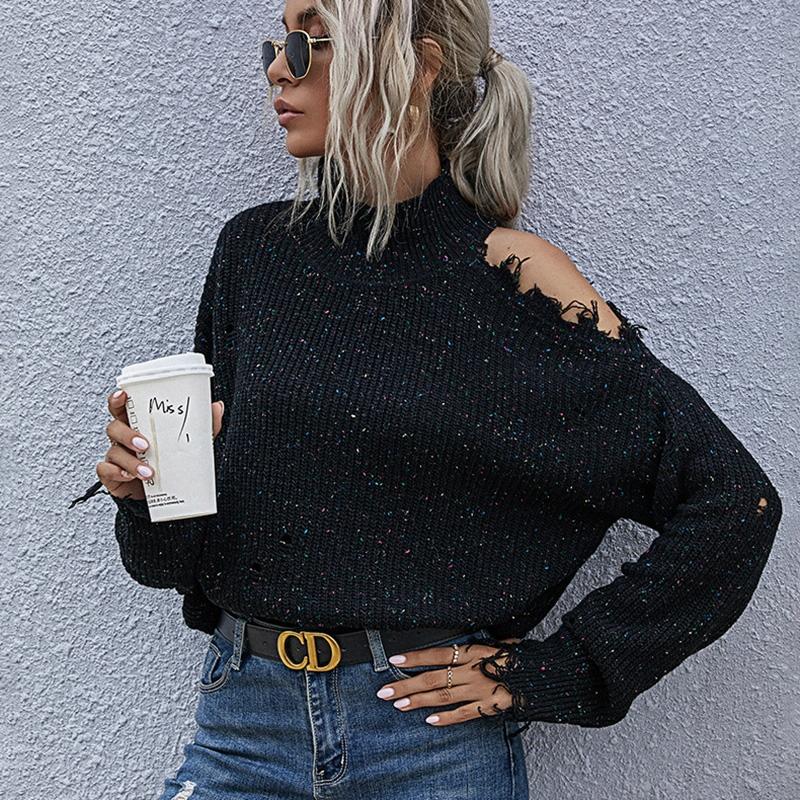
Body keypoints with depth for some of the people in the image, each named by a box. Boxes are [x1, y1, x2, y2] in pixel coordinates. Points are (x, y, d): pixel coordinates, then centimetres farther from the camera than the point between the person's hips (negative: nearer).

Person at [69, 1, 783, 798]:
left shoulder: (513, 278, -10)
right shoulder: (255, 249, 2)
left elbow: (736, 501, -11)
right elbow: (189, 550, 9)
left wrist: (551, 673, -9)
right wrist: (147, 484, -13)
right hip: (247, 719, 3)